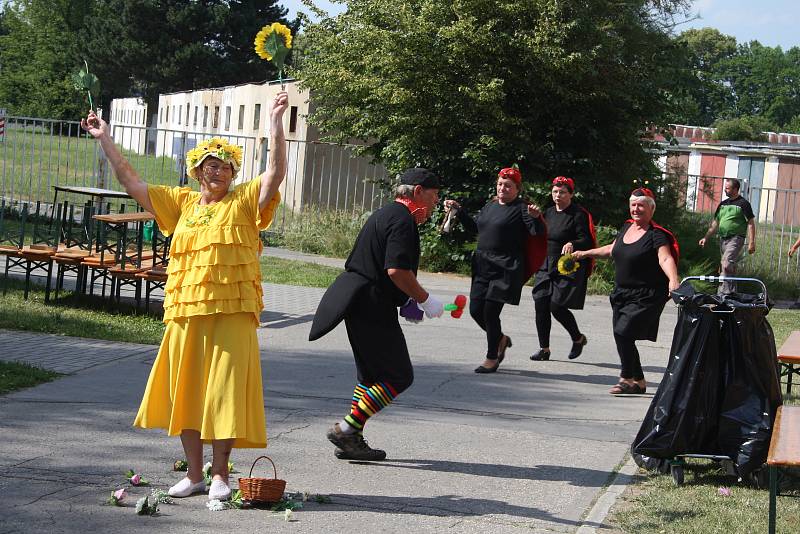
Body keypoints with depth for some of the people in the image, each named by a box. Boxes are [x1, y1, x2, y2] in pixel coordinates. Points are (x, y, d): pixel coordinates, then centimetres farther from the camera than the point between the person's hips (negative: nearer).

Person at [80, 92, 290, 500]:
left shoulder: (244, 200, 5)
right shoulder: (181, 202, 14)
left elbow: (276, 172, -10)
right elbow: (130, 181, 16)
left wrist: (275, 122, -17)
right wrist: (105, 139, 12)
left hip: (232, 313, -4)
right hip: (186, 313, 4)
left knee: (224, 390, -2)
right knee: (185, 391, 7)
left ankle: (219, 474, 9)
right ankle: (194, 474, 18)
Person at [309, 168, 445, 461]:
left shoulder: (386, 214, 20)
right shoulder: (402, 219, -13)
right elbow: (396, 270, -23)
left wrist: (406, 301, 18)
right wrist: (424, 300, -12)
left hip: (359, 304, 10)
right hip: (372, 306, -10)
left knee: (372, 373, 16)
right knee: (398, 376, -6)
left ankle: (353, 439, 16)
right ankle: (346, 429, -9)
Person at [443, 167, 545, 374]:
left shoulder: (521, 208, -5)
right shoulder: (490, 206, 15)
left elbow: (538, 232, -14)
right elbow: (474, 227, 26)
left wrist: (536, 217, -34)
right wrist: (458, 210, 16)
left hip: (506, 269, -7)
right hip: (482, 266, 7)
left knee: (490, 311, -7)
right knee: (476, 310, 6)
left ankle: (492, 358, 9)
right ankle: (501, 339, 31)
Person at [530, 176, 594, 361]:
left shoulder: (578, 215, -8)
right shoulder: (548, 213, 13)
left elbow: (586, 241, -16)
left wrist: (572, 244, -32)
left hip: (568, 268, -7)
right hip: (546, 267, 7)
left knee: (557, 306, -10)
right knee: (540, 306, -1)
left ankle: (578, 338, 15)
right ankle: (544, 348, 8)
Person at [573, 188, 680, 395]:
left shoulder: (656, 235, -13)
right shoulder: (627, 227, 10)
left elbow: (665, 259, -28)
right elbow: (612, 249, 28)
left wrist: (673, 279, -46)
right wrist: (585, 253, 33)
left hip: (646, 297, -8)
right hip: (622, 293, 8)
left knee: (623, 333, -17)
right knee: (623, 338, 8)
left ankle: (627, 379, 0)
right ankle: (638, 381, 22)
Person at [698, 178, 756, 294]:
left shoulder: (743, 204, -4)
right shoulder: (723, 204, 15)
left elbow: (751, 223, -6)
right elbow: (715, 223, 20)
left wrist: (751, 243, -13)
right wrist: (706, 237, 13)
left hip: (736, 239, -7)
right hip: (723, 239, 7)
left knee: (726, 265, -22)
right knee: (731, 268, 13)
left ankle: (723, 292, -25)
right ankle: (732, 293, 21)